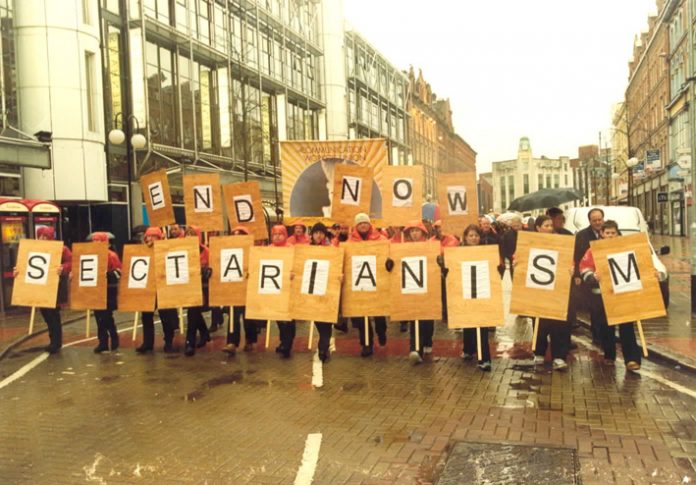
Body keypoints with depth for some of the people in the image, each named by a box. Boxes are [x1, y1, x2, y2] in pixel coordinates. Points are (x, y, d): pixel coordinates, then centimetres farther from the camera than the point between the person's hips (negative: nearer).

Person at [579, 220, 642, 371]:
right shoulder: (593, 250, 2)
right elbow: (585, 269, -3)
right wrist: (594, 277, -21)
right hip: (602, 295, 0)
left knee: (626, 326, -4)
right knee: (606, 326, 10)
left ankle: (632, 358, -3)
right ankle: (609, 355, 24)